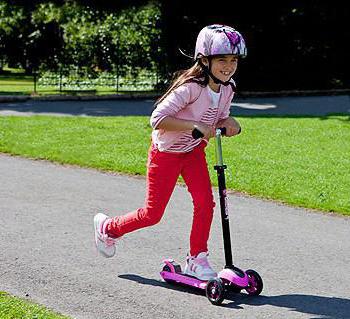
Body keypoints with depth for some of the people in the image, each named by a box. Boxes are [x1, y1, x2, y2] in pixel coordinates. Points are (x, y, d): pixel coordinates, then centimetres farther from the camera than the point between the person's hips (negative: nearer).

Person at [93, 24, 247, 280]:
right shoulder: (191, 87, -31)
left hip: (194, 151, 6)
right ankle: (107, 228, 29)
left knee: (205, 202, -11)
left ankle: (196, 259, 4)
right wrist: (195, 125, -42)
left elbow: (220, 119, 8)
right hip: (165, 153, -6)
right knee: (153, 213, 3)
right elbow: (158, 119, -35)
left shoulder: (226, 88, -6)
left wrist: (228, 122, -16)